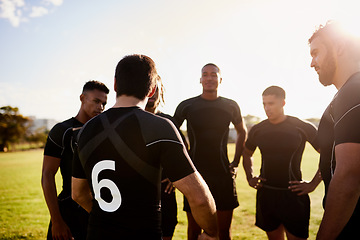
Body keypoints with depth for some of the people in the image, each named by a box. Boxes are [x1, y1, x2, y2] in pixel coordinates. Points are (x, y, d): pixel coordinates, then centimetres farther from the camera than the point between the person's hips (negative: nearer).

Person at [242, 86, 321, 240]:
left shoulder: (303, 128, -6)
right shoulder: (257, 130, 5)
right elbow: (247, 154, 23)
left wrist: (313, 184, -5)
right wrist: (250, 178, 11)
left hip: (293, 194, -3)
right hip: (265, 194, 4)